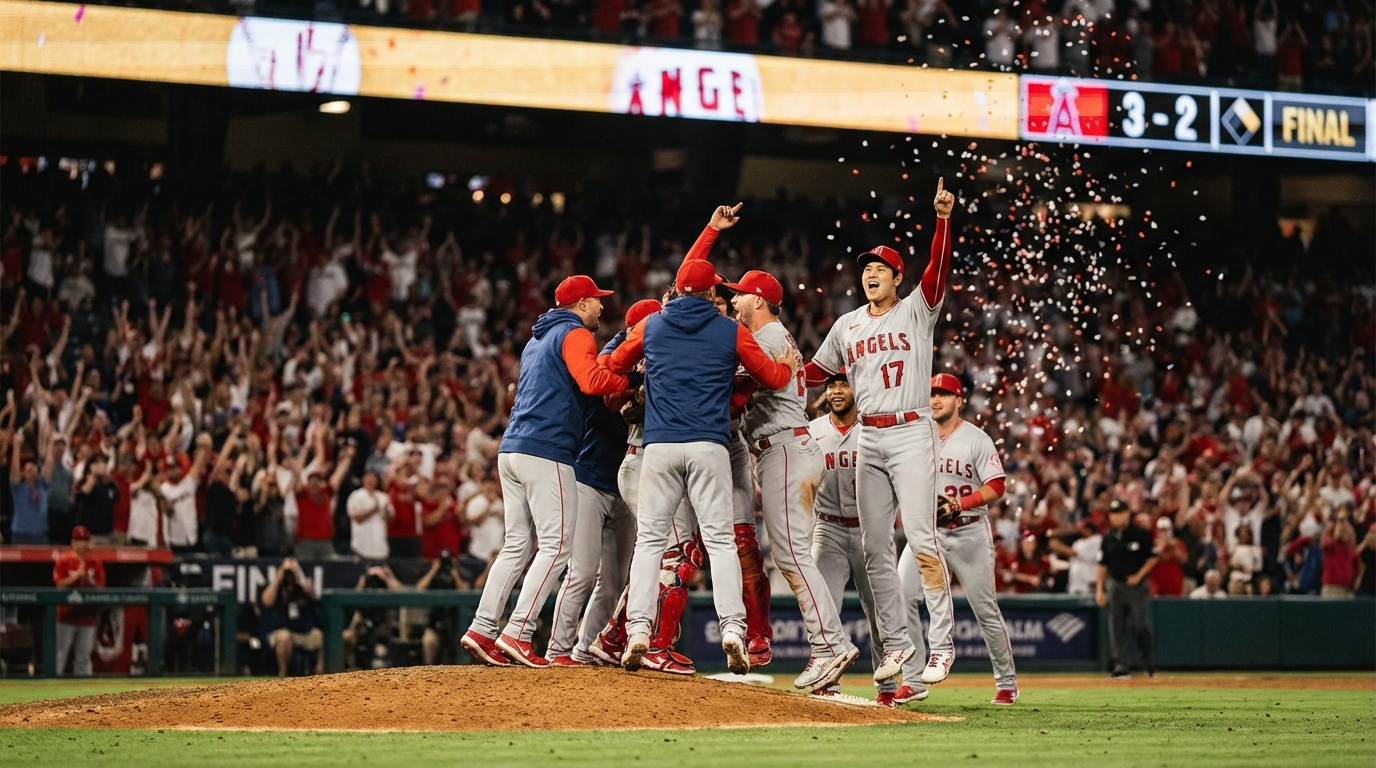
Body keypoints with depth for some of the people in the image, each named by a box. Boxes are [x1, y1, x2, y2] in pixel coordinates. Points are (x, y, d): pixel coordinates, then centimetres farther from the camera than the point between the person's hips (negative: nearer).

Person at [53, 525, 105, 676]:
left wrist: (88, 579, -11)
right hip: (67, 613, -3)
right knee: (61, 651, -5)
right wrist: (77, 575, -14)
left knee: (84, 653, 6)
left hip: (87, 615, 3)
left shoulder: (95, 563, 9)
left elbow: (100, 587, 6)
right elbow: (60, 584, -8)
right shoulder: (64, 561, 0)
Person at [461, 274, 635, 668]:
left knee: (517, 546, 11)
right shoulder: (575, 334, -3)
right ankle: (517, 634, -15)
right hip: (546, 452, -9)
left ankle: (481, 630, 5)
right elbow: (592, 381, -21)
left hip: (511, 451, 9)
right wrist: (636, 380, -13)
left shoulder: (537, 340, 26)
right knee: (556, 545, -8)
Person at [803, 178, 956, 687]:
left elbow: (939, 268, -14)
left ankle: (941, 644, -11)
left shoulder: (916, 310, 1)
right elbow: (817, 372, 23)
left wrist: (943, 219, -27)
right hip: (868, 439, 6)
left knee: (921, 541, -12)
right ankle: (895, 641, 12)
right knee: (875, 548, 5)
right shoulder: (847, 325, 15)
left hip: (912, 434, -6)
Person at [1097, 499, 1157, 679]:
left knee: (1142, 627, -6)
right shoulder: (1108, 538, 6)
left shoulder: (1140, 535, -4)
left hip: (1137, 585, -3)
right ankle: (1121, 666, 3)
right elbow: (1103, 565, 10)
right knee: (1117, 628, 0)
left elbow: (1152, 558, 1)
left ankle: (1150, 665, 9)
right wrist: (1099, 589, 4)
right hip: (1115, 586, 3)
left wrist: (1139, 576, -10)